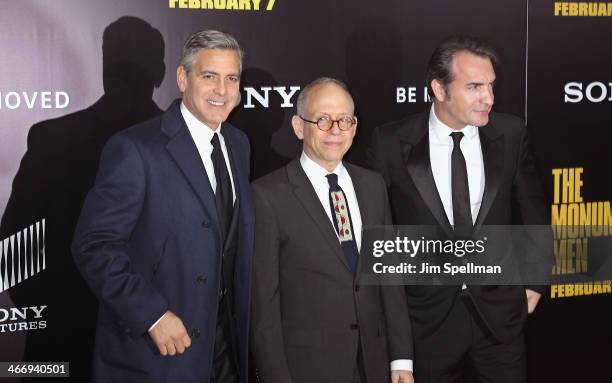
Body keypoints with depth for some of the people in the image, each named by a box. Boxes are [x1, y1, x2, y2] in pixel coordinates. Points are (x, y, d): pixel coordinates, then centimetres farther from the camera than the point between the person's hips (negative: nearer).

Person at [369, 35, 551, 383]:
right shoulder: (392, 143, -10)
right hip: (428, 314, -1)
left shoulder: (511, 134, -4)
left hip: (499, 310, 2)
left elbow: (533, 210, 8)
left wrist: (536, 280, 11)